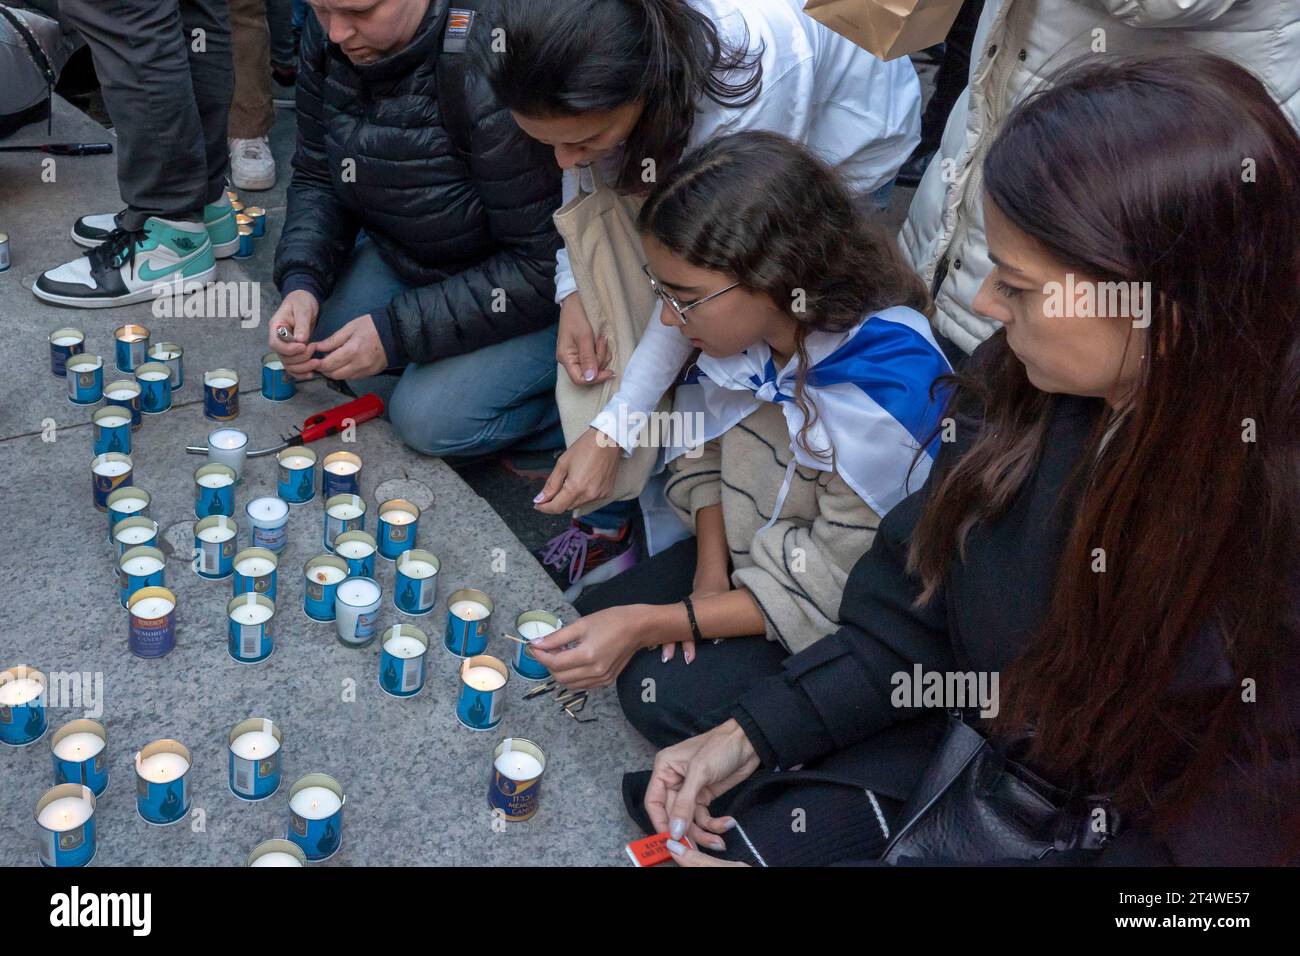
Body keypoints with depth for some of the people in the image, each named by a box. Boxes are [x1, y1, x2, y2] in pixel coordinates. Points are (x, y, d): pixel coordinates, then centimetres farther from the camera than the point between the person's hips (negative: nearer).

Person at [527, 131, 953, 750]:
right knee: (595, 610, -1)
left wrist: (651, 623, -26)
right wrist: (709, 574, -11)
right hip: (745, 550, 7)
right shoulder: (749, 324, -16)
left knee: (664, 695, -20)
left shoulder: (885, 393, -35)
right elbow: (707, 447, 3)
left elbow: (833, 590, -26)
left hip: (845, 627, -6)